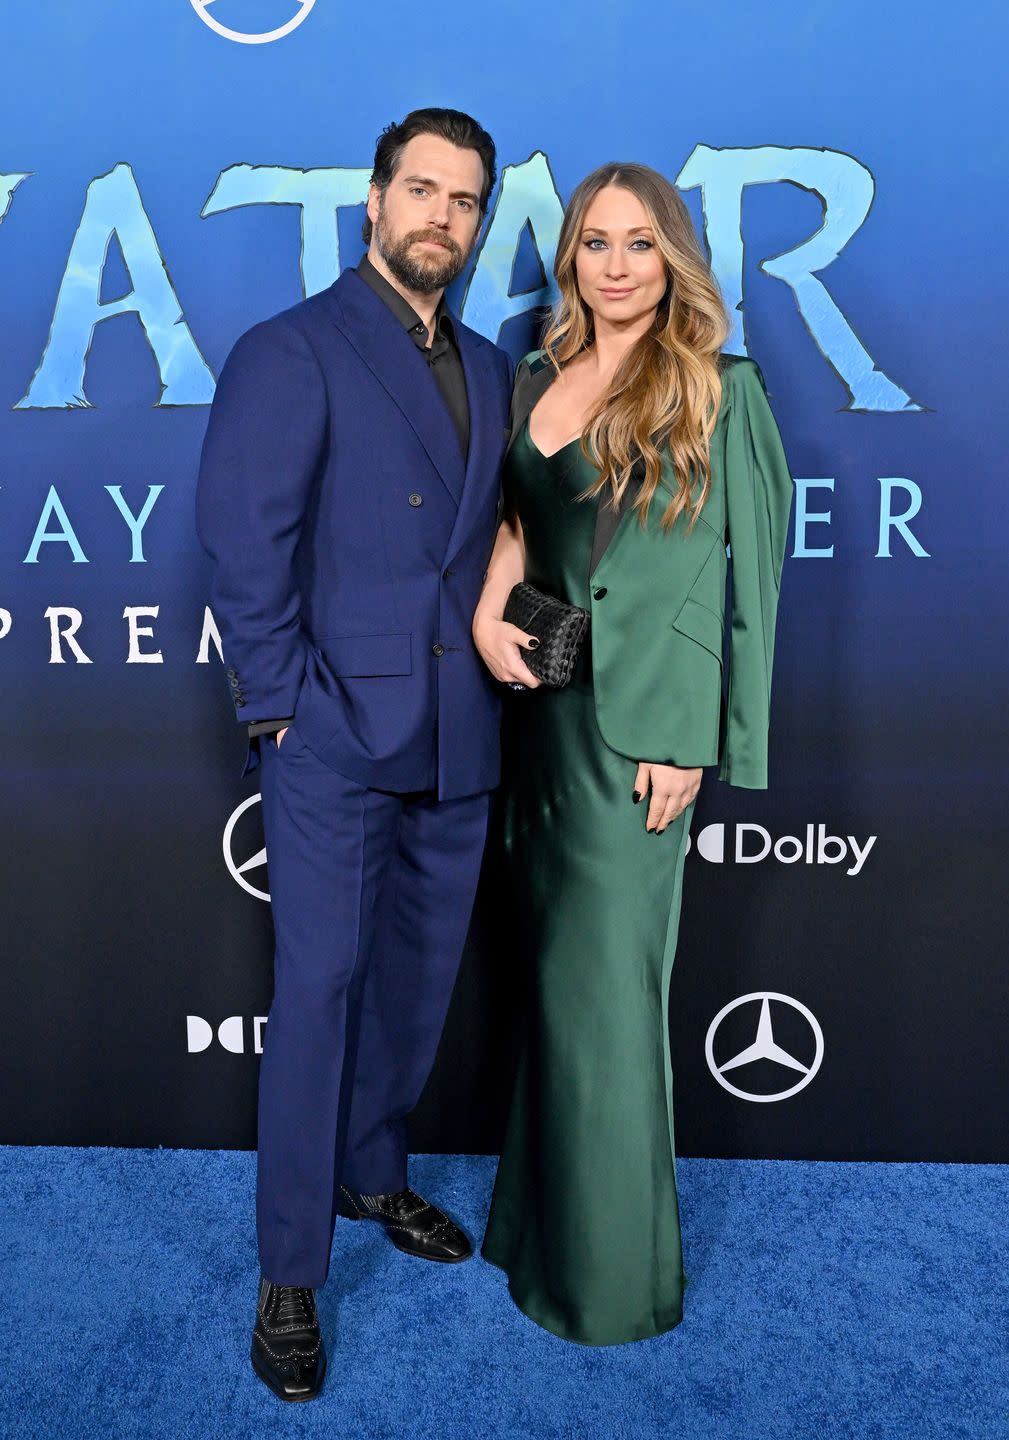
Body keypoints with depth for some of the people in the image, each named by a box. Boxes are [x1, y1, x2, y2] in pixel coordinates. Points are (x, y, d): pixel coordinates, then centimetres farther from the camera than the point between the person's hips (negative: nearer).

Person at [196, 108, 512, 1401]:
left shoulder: (488, 368, 15)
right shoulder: (289, 352, -5)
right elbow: (242, 546, -11)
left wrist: (496, 640, 4)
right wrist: (283, 704, -14)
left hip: (458, 741, 6)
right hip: (336, 739, -6)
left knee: (417, 983, 17)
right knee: (317, 996, 0)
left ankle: (370, 1173, 40)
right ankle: (289, 1279, 16)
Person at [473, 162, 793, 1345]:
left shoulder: (719, 390, -4)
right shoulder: (536, 380, 13)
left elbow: (739, 568, -6)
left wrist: (687, 741, -12)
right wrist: (489, 605, -4)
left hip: (640, 713, -6)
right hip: (541, 699, 6)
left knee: (602, 974, 0)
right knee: (554, 962, 14)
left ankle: (612, 1268, 19)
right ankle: (545, 1216, 33)